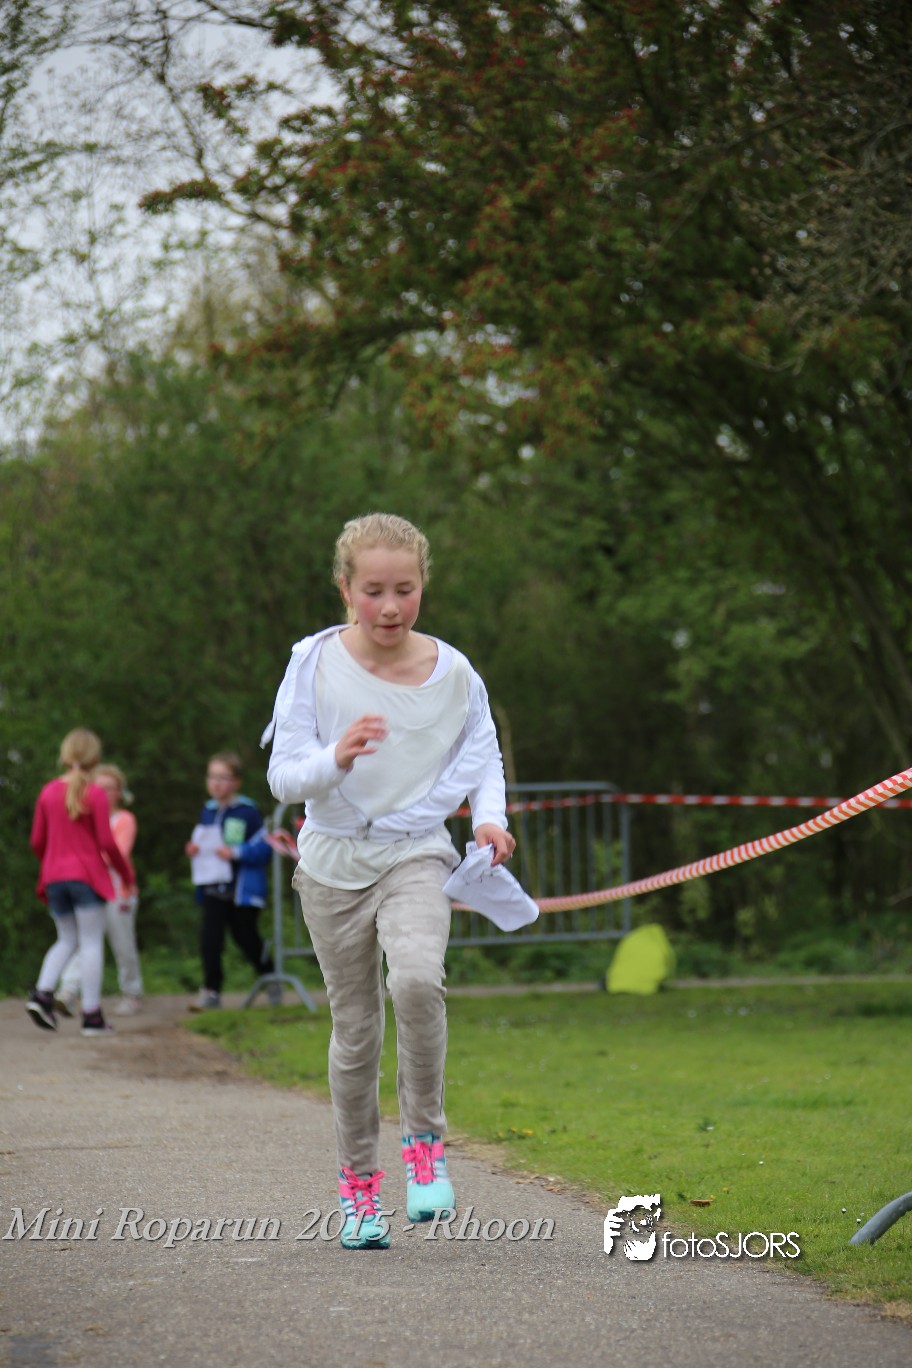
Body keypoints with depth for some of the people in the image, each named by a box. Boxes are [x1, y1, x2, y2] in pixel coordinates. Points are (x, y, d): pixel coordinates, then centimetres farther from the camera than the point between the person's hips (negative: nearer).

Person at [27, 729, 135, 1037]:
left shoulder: (48, 792, 4)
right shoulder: (94, 794, -10)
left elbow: (37, 841, 7)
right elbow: (106, 842, -11)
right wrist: (126, 872, 4)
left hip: (54, 877, 5)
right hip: (88, 875, -5)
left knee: (66, 940, 16)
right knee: (91, 942, 1)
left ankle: (42, 993, -5)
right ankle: (92, 1014, -1)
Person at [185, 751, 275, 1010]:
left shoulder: (247, 812, -9)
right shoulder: (207, 812, 9)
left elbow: (263, 848, -12)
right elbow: (201, 842, 22)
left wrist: (236, 853, -23)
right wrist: (193, 849, 0)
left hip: (243, 889, -5)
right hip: (213, 889, 5)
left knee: (246, 938, 8)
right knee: (209, 940, -6)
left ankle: (270, 977, 32)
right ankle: (211, 991, 1)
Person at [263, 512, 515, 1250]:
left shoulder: (452, 672, -4)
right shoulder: (316, 663, -7)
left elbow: (484, 762, 8)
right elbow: (283, 777, -9)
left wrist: (489, 817, -12)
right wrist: (336, 759, -30)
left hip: (416, 854, -1)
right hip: (335, 862, 1)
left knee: (417, 979, -29)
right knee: (355, 1028, 7)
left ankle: (425, 1139, -9)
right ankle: (359, 1179, 26)